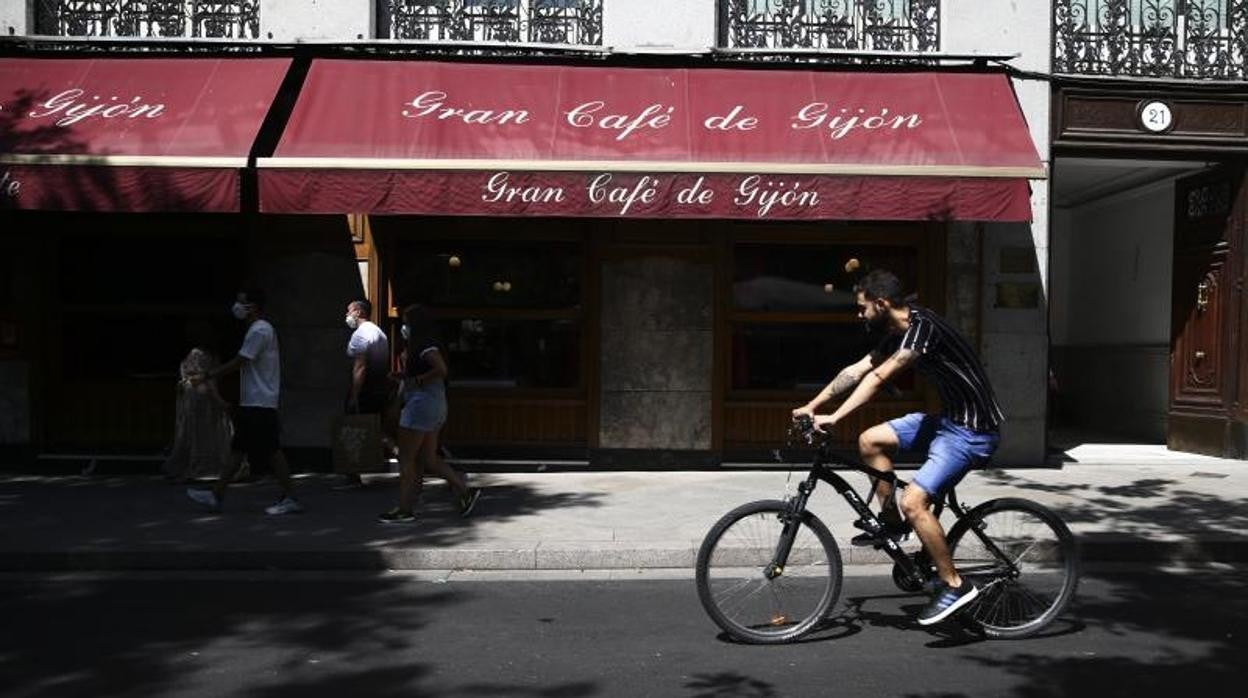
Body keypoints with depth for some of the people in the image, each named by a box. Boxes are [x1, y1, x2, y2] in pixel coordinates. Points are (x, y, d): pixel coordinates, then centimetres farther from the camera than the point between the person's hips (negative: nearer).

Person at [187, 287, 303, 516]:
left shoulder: (259, 331, -14)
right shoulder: (260, 329, 17)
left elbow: (238, 362, -16)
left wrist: (207, 376, -8)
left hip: (259, 403, -10)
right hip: (251, 402, 10)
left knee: (271, 450, -7)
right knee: (238, 448, 11)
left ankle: (290, 499, -2)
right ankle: (217, 495, 16)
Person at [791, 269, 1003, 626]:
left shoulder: (923, 327, -22)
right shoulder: (898, 334, 8)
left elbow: (878, 377, -29)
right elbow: (856, 370, 12)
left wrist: (835, 418, -32)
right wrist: (812, 406, 9)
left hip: (973, 430, -10)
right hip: (948, 418, 10)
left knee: (913, 501, -17)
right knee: (871, 441, 4)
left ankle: (954, 584, -3)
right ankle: (891, 522, 16)